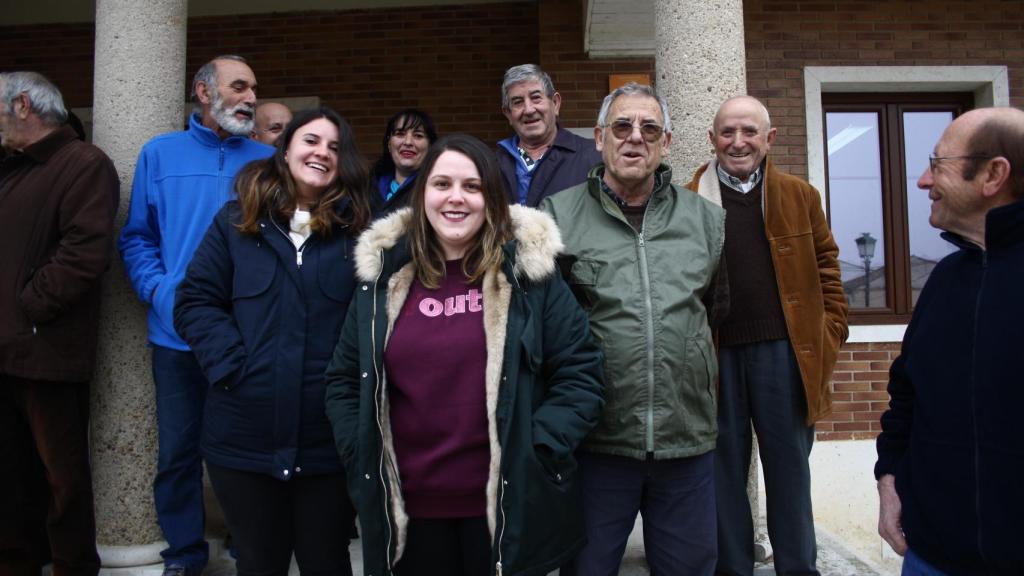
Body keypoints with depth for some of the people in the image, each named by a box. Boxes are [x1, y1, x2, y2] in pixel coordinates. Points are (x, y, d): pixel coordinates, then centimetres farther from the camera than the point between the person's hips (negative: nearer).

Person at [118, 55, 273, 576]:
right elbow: (137, 238, 5)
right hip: (177, 334, 1)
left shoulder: (268, 161, 7)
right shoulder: (159, 154, 7)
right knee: (177, 450, 10)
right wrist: (162, 293, -11)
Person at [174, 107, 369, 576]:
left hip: (330, 437, -1)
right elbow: (195, 301, 2)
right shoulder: (236, 221, 6)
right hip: (244, 435, 2)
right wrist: (229, 365, -11)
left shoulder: (361, 229, 0)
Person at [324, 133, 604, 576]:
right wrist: (362, 457, 0)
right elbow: (344, 379, 10)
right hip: (407, 509, 2)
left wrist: (536, 452, -12)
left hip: (507, 509, -2)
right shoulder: (384, 275, 2)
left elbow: (579, 374, -4)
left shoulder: (529, 272, -6)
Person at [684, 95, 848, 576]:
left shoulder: (801, 196, 8)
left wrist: (828, 340, 2)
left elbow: (826, 273, 10)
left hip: (784, 352, 1)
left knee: (788, 465, 12)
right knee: (725, 470, 10)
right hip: (715, 356, -1)